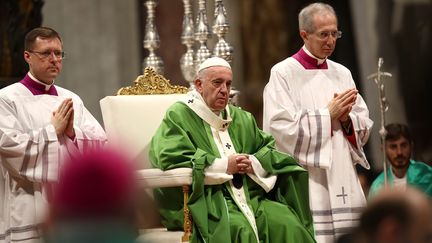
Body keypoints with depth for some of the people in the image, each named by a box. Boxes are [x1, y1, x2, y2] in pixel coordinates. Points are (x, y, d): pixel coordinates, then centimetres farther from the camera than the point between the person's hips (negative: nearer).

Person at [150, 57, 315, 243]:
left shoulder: (241, 118, 23)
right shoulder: (178, 116, 3)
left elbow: (269, 149, 22)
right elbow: (169, 157, -12)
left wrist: (254, 163, -3)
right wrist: (223, 166, -10)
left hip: (251, 196, 6)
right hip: (207, 199, -6)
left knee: (287, 224, -22)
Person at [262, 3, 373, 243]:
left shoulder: (342, 73, 14)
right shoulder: (283, 73, -2)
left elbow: (364, 125, 15)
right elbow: (282, 129, -12)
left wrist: (346, 119, -7)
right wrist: (328, 114, -9)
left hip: (342, 179, 5)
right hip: (306, 183, -5)